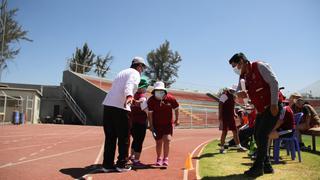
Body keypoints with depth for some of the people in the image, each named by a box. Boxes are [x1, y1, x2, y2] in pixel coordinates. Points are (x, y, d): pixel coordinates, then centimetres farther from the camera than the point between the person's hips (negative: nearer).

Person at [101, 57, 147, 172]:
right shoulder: (135, 73, 2)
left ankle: (107, 164, 16)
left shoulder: (122, 72, 27)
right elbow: (129, 85, -20)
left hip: (107, 105, 8)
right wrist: (129, 96, -40)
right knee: (123, 138, 5)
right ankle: (122, 164, 11)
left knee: (110, 137, 12)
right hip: (120, 108, -8)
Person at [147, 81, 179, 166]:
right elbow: (150, 113, -7)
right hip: (156, 124, 1)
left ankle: (165, 158, 4)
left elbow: (176, 108, 2)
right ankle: (159, 158, 30)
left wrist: (177, 119, 6)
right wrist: (151, 125, -8)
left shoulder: (170, 98, -14)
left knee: (167, 140, -15)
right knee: (159, 142, 7)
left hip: (168, 123, 0)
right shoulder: (151, 100, -13)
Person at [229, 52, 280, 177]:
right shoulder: (243, 76, 9)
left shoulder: (260, 66, -13)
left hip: (272, 108, -8)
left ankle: (258, 167, 0)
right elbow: (239, 90, 8)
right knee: (258, 136, 9)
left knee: (262, 135, -10)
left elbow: (274, 82, -18)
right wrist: (239, 93, -18)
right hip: (261, 110, 9)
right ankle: (266, 166, 20)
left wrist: (274, 104, -23)